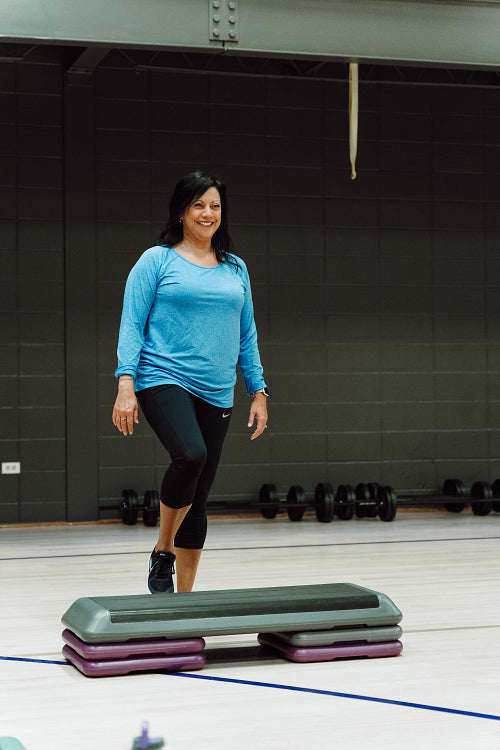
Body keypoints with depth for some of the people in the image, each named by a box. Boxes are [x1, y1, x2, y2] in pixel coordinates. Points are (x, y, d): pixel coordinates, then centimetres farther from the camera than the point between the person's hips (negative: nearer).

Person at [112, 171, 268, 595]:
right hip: (164, 380, -5)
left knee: (200, 494, 5)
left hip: (216, 393, 5)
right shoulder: (157, 261, 3)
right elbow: (132, 325, -2)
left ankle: (184, 596, 17)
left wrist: (258, 392, 13)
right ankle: (162, 554, -9)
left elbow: (247, 336, 20)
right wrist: (126, 385, -13)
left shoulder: (236, 269, 16)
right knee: (191, 454, -31)